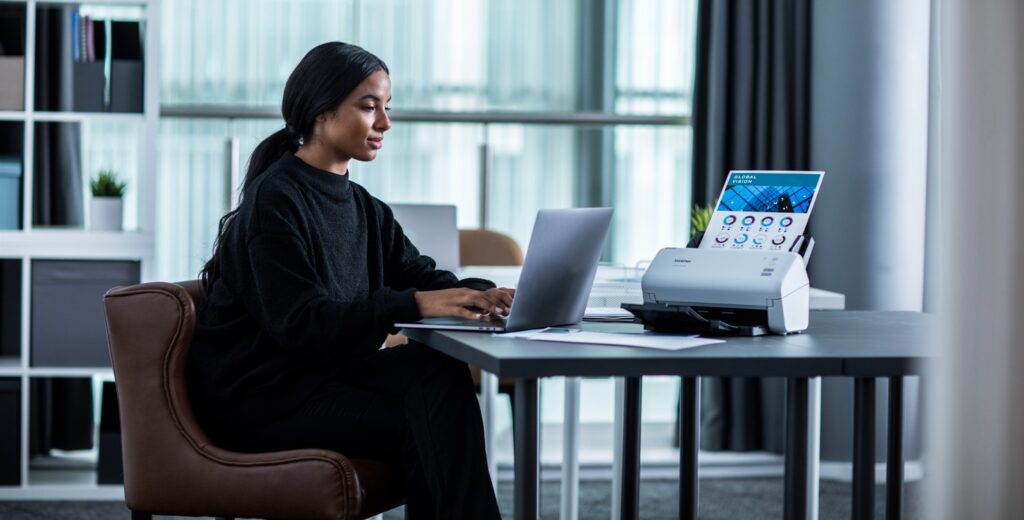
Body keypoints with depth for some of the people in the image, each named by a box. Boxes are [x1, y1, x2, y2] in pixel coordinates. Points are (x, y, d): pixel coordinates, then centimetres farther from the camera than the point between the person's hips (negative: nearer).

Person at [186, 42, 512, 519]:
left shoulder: (362, 207, 13)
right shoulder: (275, 201, -14)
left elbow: (422, 277, 6)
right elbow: (299, 323, -24)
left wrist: (485, 295, -17)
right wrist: (415, 304, -34)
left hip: (325, 373, 7)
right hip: (259, 392, -7)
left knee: (439, 372, -20)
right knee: (430, 426, -22)